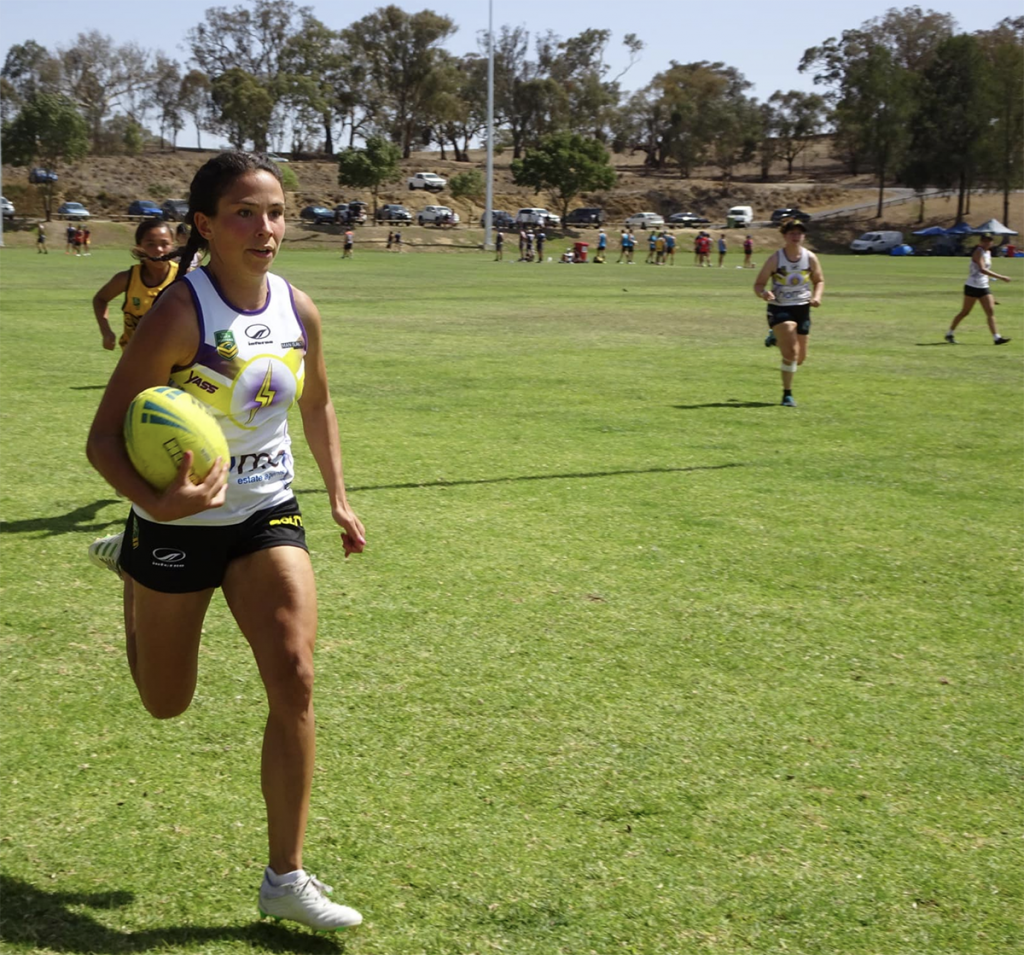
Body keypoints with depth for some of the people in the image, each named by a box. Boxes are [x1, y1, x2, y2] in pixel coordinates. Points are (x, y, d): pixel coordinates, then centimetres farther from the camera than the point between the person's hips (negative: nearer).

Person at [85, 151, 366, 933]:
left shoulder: (300, 311, -6)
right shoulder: (180, 315, -23)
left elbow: (317, 405, 15)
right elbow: (104, 437, -23)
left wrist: (339, 498, 11)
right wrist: (155, 503, -41)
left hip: (268, 516, 4)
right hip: (179, 522, -3)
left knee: (294, 680, -12)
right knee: (167, 705, 16)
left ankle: (285, 879, 3)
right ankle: (131, 567, 47)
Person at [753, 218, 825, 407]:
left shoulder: (810, 258, -2)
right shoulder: (775, 259, -11)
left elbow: (819, 280, 13)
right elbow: (758, 284, -7)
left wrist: (817, 296, -7)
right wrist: (763, 293, -30)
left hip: (802, 309, 4)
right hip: (779, 309, -4)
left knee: (800, 358, 10)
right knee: (791, 352, -22)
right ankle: (787, 394, -7)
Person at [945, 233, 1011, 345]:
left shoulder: (988, 252, 12)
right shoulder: (978, 252, -15)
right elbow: (982, 269, -30)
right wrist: (1000, 277, -33)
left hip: (984, 287, 7)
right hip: (973, 287, -7)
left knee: (990, 312, -3)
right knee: (965, 312, 1)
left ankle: (996, 338, -7)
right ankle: (950, 334, 15)